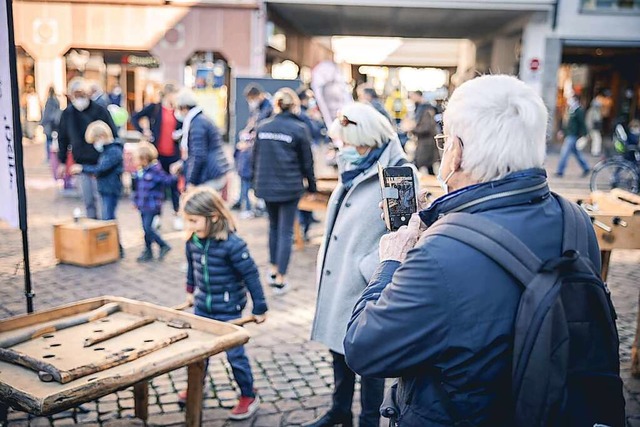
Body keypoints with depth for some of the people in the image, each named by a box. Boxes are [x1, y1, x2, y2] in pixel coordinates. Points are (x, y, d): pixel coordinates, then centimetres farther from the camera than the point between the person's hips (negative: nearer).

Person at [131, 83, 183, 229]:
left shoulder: (177, 111, 7)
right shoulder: (154, 108, -2)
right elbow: (134, 118, 2)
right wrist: (143, 131, -10)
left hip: (173, 154, 2)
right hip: (157, 153, -2)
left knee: (175, 184, 7)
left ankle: (177, 214, 20)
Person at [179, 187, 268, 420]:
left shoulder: (232, 243, -26)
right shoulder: (193, 241, -7)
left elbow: (251, 275, -19)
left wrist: (260, 308, -13)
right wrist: (191, 290, 26)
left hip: (229, 309, -6)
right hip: (202, 306, 6)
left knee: (234, 353, 3)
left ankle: (249, 397, 22)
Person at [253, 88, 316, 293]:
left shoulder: (263, 127, 3)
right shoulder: (299, 129, -8)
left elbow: (256, 157, 11)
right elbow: (307, 161, -2)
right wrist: (311, 185, 11)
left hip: (266, 185, 4)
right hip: (289, 187, -4)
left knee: (274, 226, 22)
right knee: (286, 231, 2)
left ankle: (274, 269, 29)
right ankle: (280, 278, 4)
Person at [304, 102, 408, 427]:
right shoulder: (352, 174, 11)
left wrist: (370, 269, -24)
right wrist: (324, 268, 15)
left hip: (365, 290, -8)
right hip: (337, 283, 8)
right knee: (339, 349, 21)